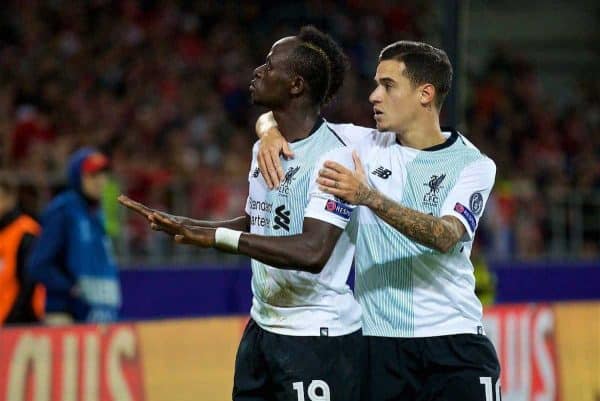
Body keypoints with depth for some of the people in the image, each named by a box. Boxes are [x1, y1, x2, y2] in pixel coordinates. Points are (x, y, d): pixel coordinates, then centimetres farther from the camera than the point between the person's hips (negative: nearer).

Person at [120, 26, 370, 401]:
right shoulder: (263, 149, 10)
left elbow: (313, 252, -30)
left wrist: (217, 237, -30)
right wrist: (182, 225, 13)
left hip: (317, 337, -9)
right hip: (263, 327, 9)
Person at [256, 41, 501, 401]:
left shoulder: (475, 165, -2)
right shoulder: (365, 146, 8)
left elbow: (445, 236, -20)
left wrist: (370, 198, -31)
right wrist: (272, 131, -9)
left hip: (452, 342, -2)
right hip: (377, 343, 3)